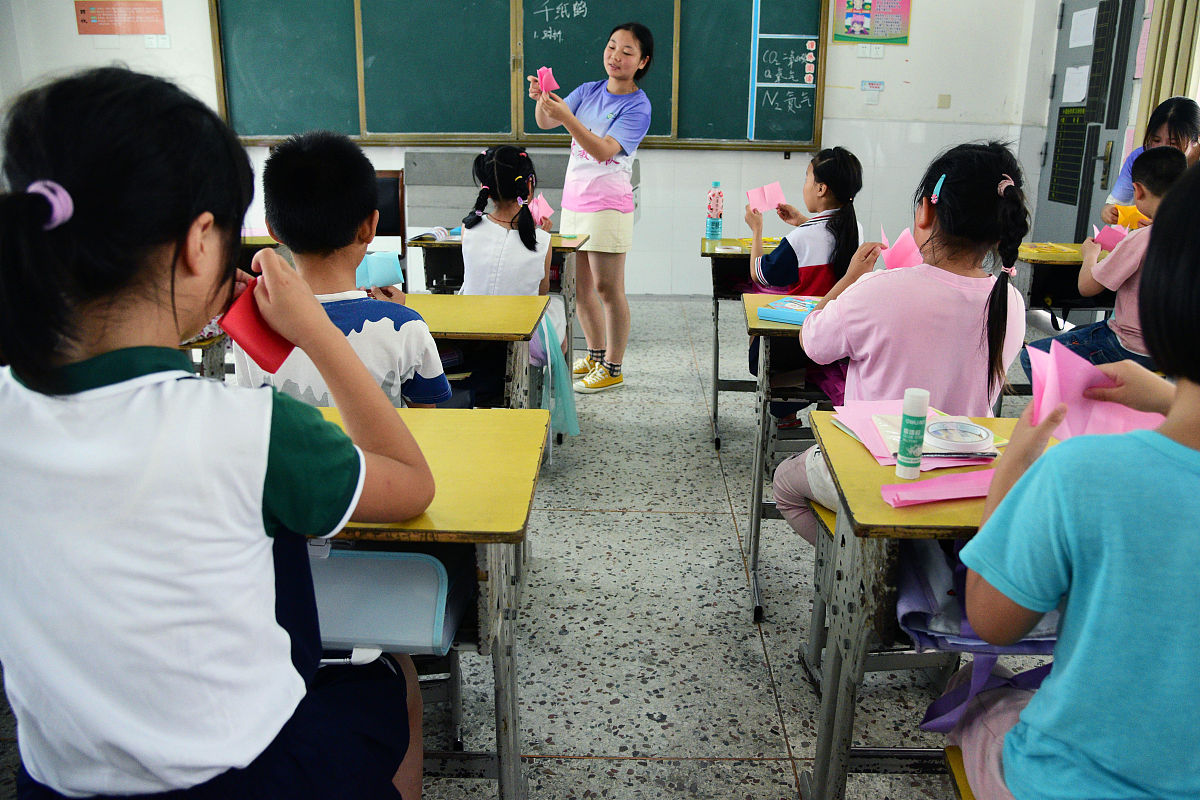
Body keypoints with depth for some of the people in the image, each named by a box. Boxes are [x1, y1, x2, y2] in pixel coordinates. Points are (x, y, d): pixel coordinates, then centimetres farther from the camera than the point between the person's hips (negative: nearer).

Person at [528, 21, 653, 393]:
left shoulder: (637, 106, -9)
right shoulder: (589, 91, 9)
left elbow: (603, 150, -22)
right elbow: (545, 123, 2)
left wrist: (566, 117, -31)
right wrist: (542, 100, -19)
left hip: (607, 206, -7)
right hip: (574, 201, 7)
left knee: (607, 289, -2)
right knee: (579, 285, 14)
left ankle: (612, 369, 9)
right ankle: (596, 355, 30)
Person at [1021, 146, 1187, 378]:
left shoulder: (1141, 239, -25)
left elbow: (1087, 286, -16)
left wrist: (1090, 255, 4)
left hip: (1133, 349, -9)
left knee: (1031, 356, -4)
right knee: (1074, 334, 32)